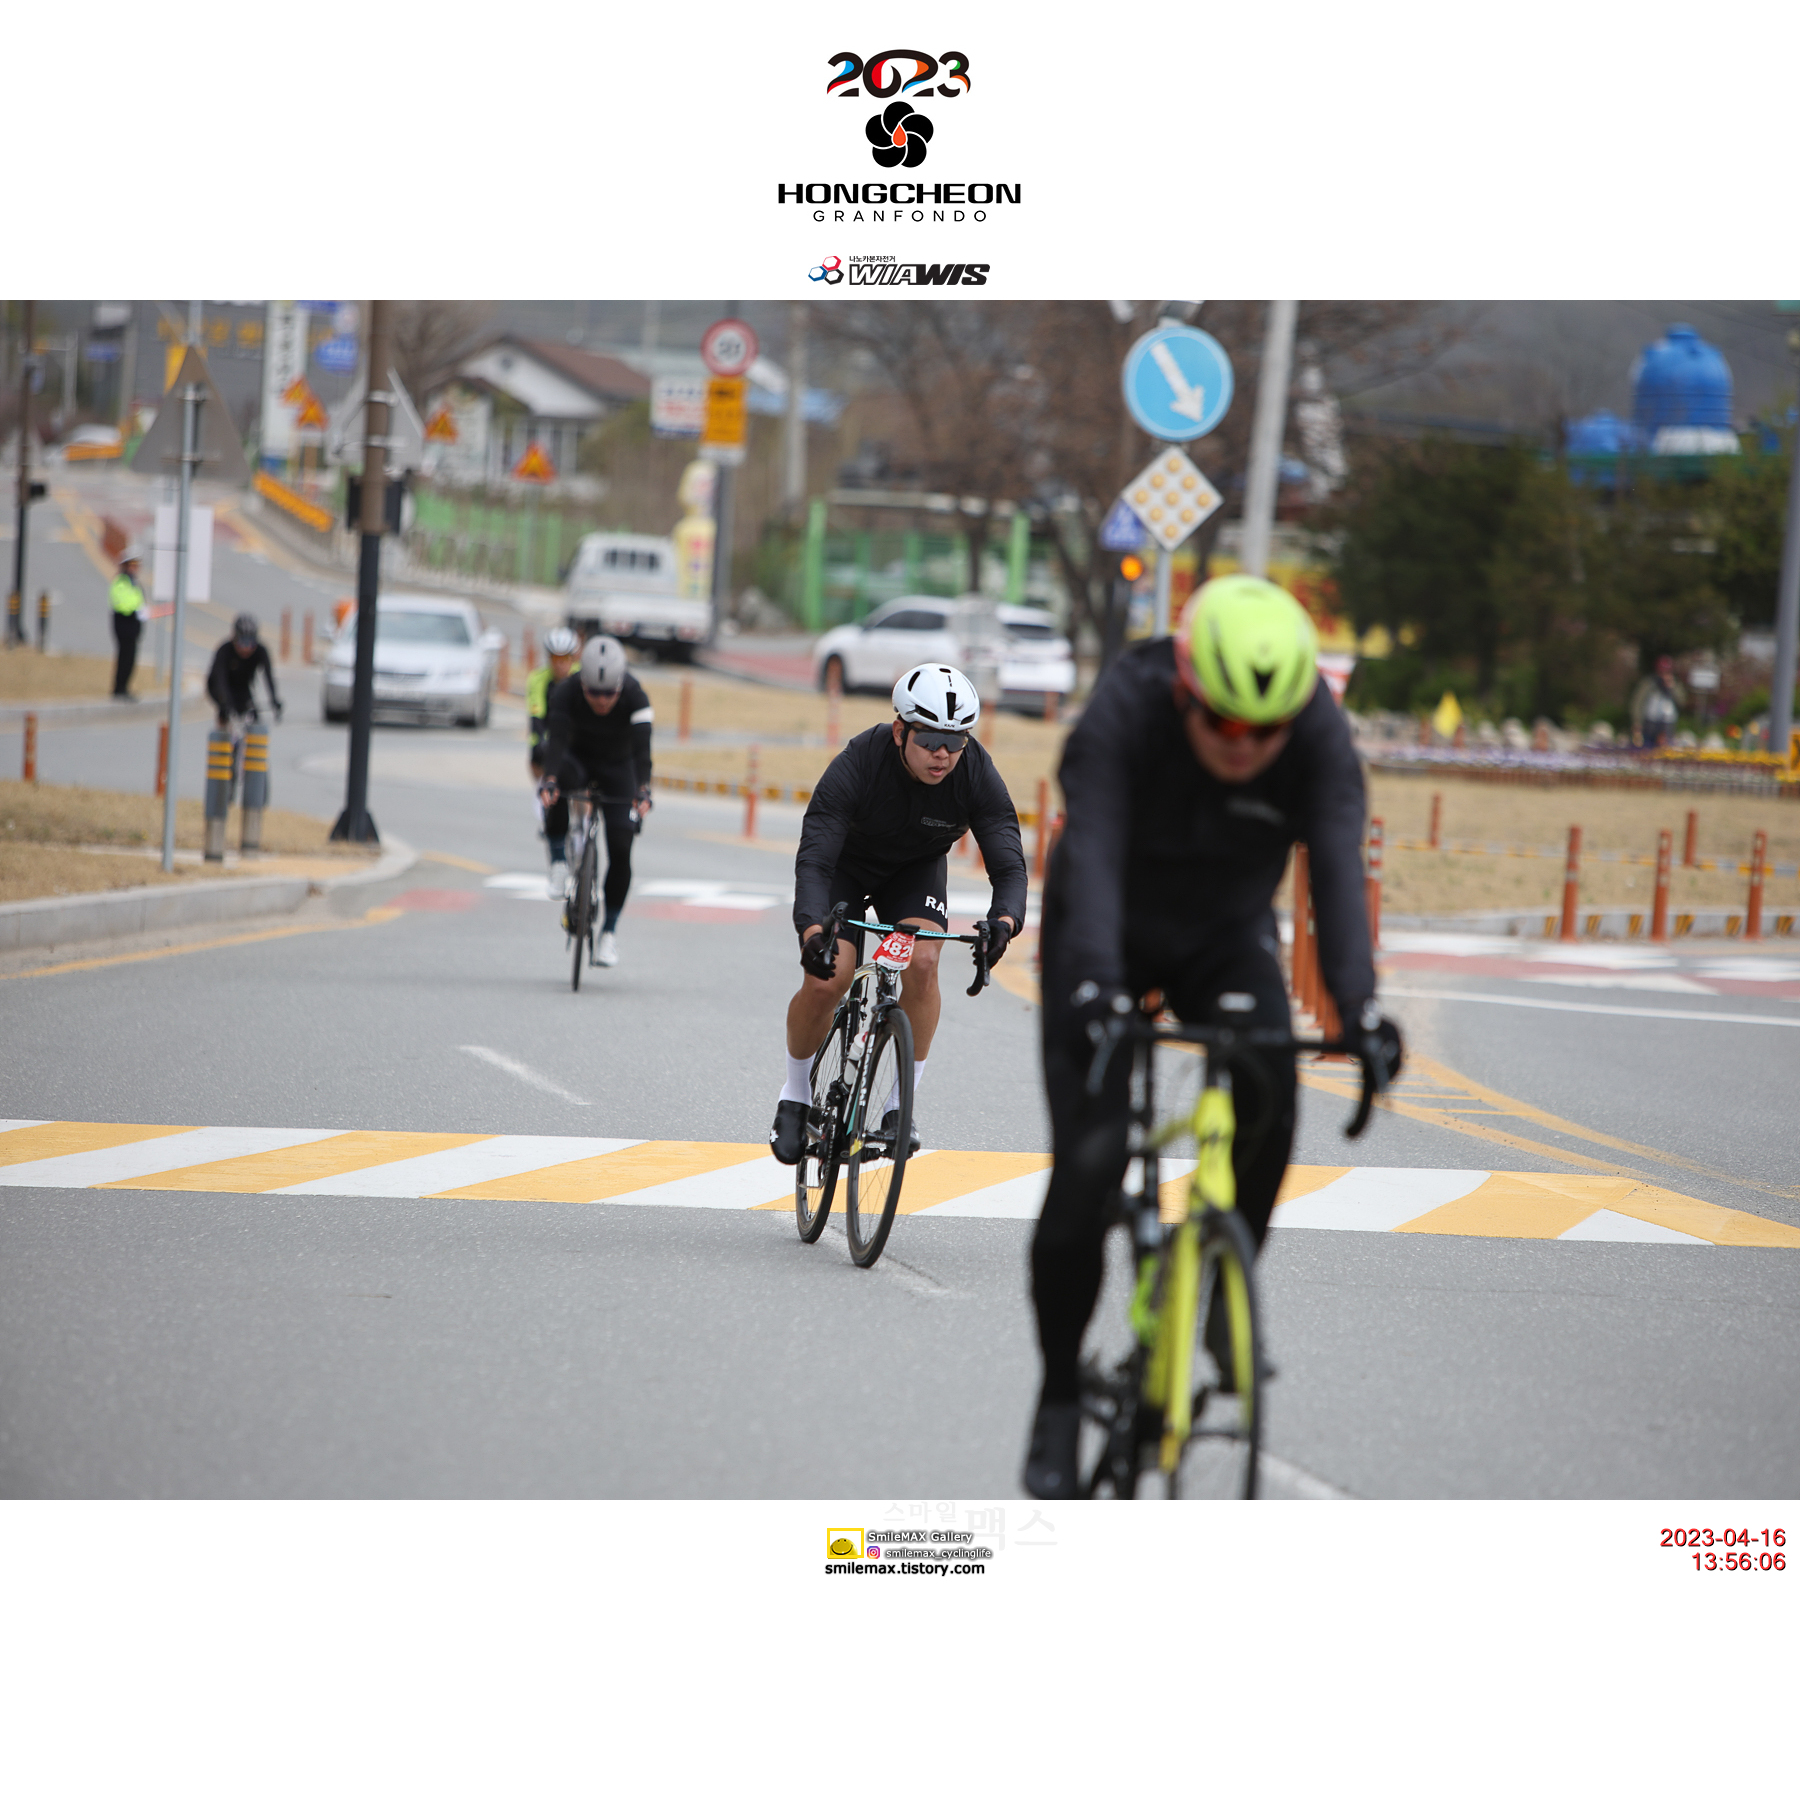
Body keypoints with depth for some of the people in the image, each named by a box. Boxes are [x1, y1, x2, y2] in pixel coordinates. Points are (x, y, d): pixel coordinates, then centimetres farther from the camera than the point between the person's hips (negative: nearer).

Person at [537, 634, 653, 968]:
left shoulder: (636, 698, -30)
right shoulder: (566, 692, -29)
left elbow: (642, 749, -39)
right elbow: (556, 740, -40)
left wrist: (643, 791, -55)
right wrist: (549, 781, -57)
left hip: (619, 767, 0)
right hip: (579, 757, 0)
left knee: (620, 850, -11)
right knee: (562, 779, -39)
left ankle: (609, 932, 3)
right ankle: (558, 858, -22)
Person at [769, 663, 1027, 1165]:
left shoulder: (978, 775, -29)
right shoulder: (857, 765, -36)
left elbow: (1009, 864, -31)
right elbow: (814, 860, -40)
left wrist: (1003, 922, -53)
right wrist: (813, 931, -59)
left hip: (916, 870, 2)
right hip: (846, 865, -2)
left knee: (921, 963, -24)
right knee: (826, 978, -20)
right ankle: (795, 1098, 5)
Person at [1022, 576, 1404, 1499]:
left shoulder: (1320, 736, -25)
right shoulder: (1123, 714, -31)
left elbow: (1338, 869, -34)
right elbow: (1092, 856, -41)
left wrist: (1358, 1005, -49)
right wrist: (1096, 989, -56)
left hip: (1225, 938, 2)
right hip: (1109, 938, -2)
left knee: (1268, 1084, -29)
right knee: (1087, 1163, -14)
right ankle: (1059, 1396, 2)